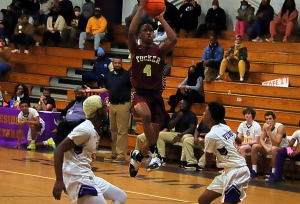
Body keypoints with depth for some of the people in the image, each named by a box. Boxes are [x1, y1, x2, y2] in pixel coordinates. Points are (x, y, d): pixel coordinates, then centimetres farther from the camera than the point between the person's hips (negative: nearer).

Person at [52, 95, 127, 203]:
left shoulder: (94, 130, 14)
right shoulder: (85, 129, -16)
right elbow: (59, 150, -20)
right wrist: (59, 181, -26)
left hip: (88, 177, 10)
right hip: (78, 179, -10)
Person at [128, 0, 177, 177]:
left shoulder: (160, 50, 7)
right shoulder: (136, 49, 3)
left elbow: (174, 39, -13)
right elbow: (131, 33, -17)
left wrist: (161, 18, -8)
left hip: (156, 95, 3)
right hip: (140, 94, -3)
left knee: (155, 132, 3)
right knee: (146, 115, -37)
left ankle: (137, 156, 32)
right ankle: (155, 152, -26)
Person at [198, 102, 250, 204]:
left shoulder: (211, 136, -17)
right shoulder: (225, 128, 6)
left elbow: (208, 163, -7)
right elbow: (239, 141, 26)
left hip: (236, 173, -10)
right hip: (230, 172, 10)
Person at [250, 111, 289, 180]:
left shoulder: (280, 127, -24)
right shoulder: (265, 126, -5)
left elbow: (276, 144, -32)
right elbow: (261, 140, -4)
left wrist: (269, 131, -35)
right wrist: (266, 147, -25)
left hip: (282, 148, -6)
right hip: (269, 147, 6)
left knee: (273, 149, -39)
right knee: (255, 146, -12)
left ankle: (273, 173, -30)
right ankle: (254, 171, -7)